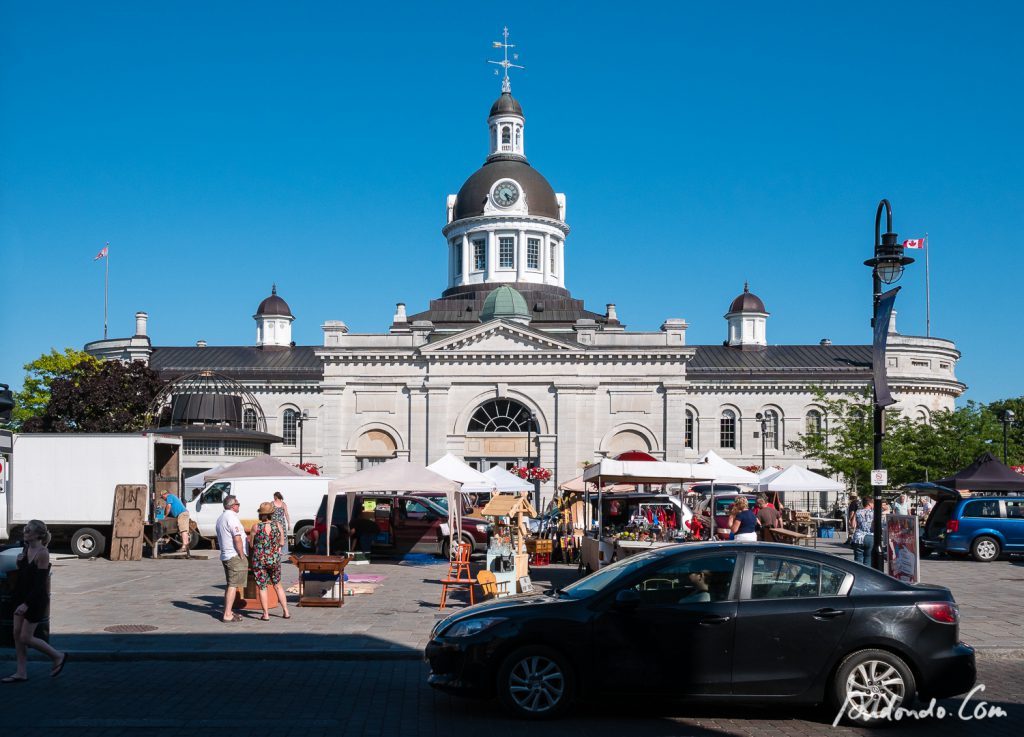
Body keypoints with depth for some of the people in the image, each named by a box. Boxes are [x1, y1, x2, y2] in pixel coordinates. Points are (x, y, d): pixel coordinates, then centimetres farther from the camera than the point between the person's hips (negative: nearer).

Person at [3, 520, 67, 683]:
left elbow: (40, 582, -23)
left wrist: (27, 604, -25)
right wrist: (19, 562, 2)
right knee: (17, 634, 8)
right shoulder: (25, 549, 4)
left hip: (36, 600, -8)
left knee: (25, 637, -2)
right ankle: (21, 673, 18)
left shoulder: (42, 553, -20)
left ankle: (58, 656, 15)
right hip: (22, 596, 8)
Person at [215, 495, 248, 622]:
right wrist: (242, 556, -15)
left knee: (230, 585, 17)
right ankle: (227, 615, -10)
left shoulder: (220, 518, 16)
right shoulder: (232, 517, -15)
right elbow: (237, 539, -20)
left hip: (225, 555, 10)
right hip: (235, 556, -10)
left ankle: (228, 611, 21)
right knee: (233, 585, -8)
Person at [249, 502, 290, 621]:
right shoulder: (278, 526, -5)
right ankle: (286, 612, 17)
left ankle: (266, 614, 11)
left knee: (262, 587, 8)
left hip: (259, 560, -2)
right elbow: (282, 543, 5)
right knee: (277, 585, 17)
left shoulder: (256, 527, -11)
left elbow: (250, 543, -2)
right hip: (275, 559, 2)